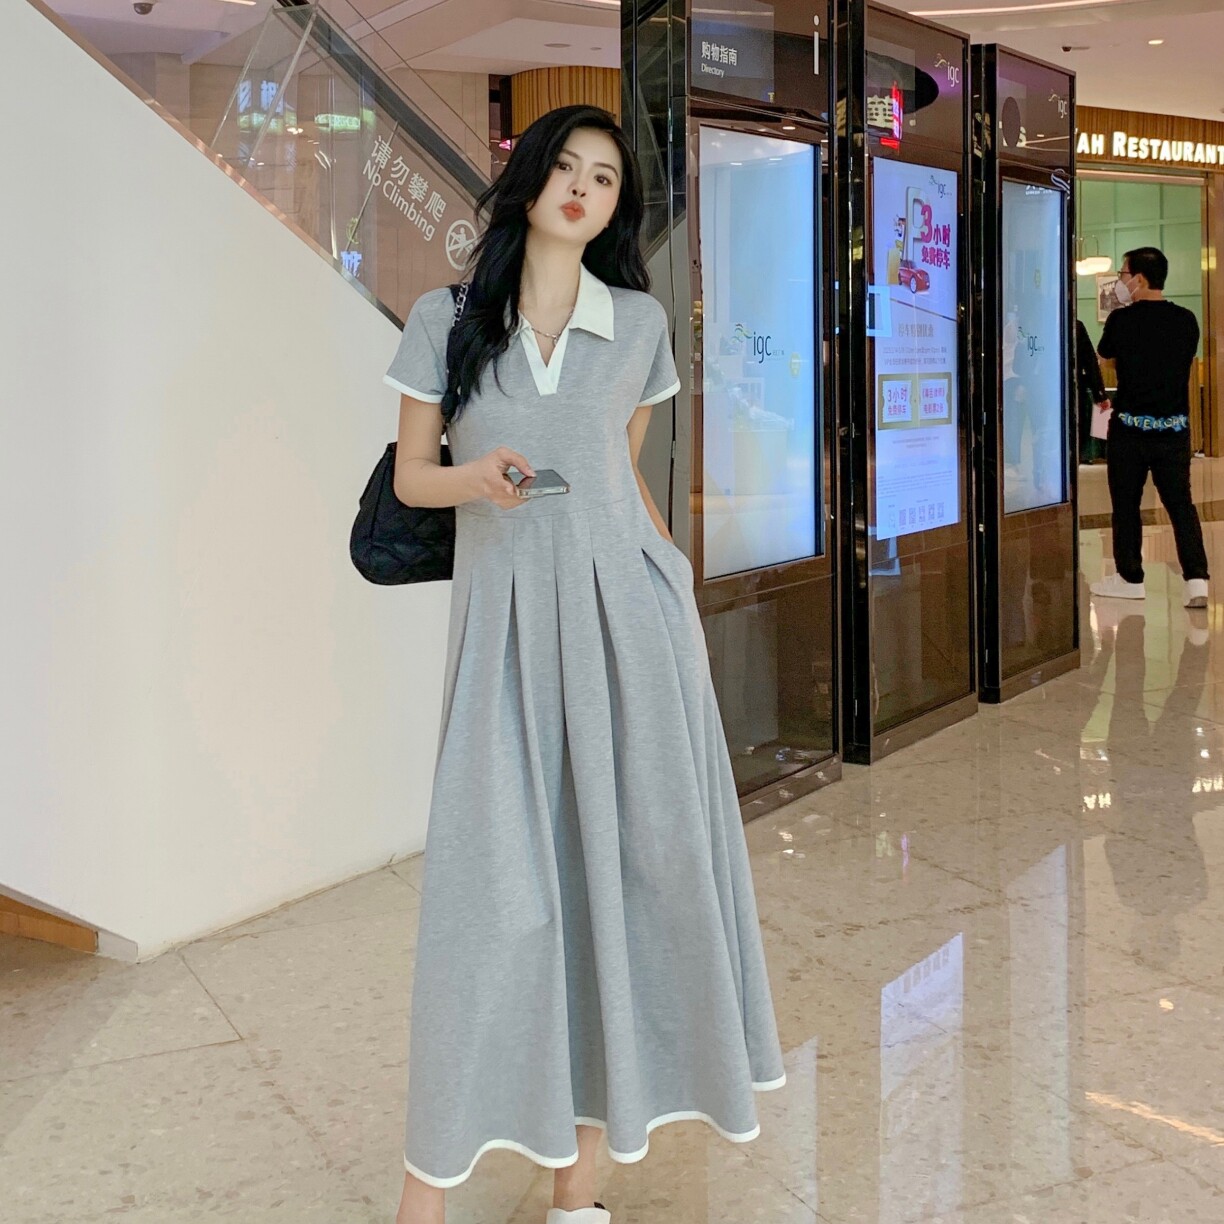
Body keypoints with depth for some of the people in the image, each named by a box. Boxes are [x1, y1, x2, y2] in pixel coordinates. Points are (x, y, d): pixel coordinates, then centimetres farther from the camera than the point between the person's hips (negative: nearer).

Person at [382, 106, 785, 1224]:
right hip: (505, 619, -2)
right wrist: (477, 478, -13)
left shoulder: (639, 325, 9)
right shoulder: (446, 320, 5)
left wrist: (683, 596, 11)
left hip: (622, 610, 2)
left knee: (629, 860, 0)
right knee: (496, 879, -5)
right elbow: (411, 477, 8)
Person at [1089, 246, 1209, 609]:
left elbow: (1106, 354, 8)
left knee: (1126, 503, 10)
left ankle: (1130, 578, 17)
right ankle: (1196, 577, -5)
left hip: (1130, 426, -3)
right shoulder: (1186, 320, 0)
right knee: (1181, 503, 6)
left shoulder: (1121, 320, -10)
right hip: (1175, 427, 3)